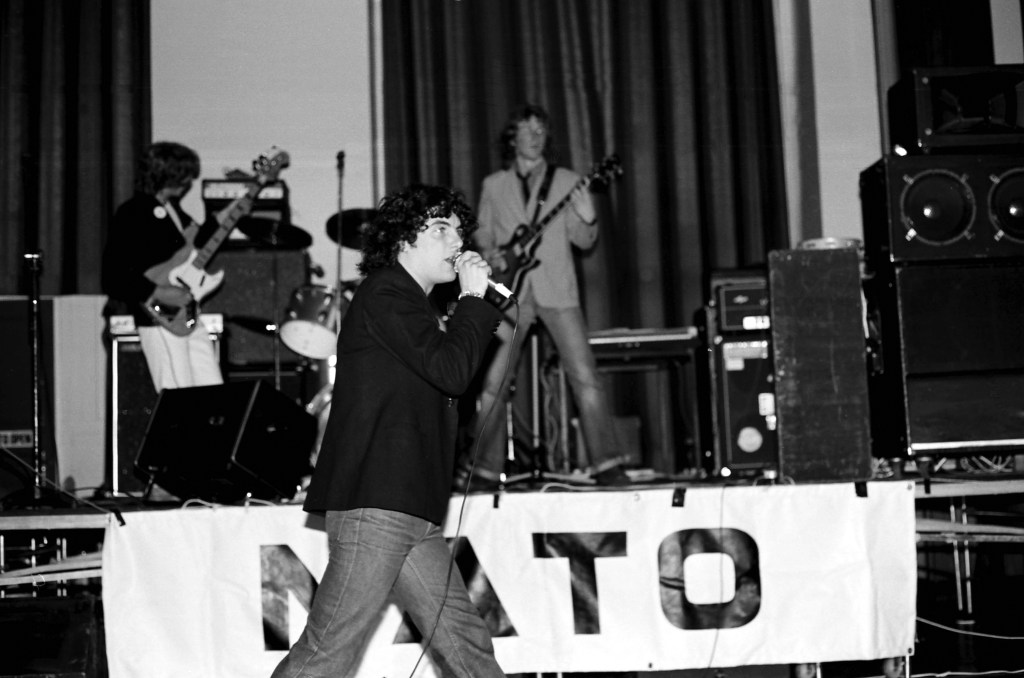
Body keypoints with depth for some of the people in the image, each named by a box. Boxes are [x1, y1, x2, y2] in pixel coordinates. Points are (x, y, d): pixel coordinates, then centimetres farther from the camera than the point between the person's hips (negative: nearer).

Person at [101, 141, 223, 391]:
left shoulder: (172, 209, 12)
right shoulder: (131, 214, -13)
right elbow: (112, 279, -18)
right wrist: (159, 293, -22)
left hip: (187, 314, 8)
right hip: (160, 317, -8)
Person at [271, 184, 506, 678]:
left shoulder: (411, 304, 26)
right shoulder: (385, 294, -6)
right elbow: (451, 371, -16)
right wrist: (473, 299, -6)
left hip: (409, 511, 10)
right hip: (374, 504, -10)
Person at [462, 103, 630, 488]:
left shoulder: (566, 182, 8)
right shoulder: (494, 185, 12)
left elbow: (583, 241, 4)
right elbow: (482, 234, 16)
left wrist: (587, 221, -17)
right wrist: (491, 254, -5)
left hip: (557, 290, -1)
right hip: (509, 292, 1)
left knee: (584, 375, -9)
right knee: (493, 382, 0)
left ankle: (606, 464, -4)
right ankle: (484, 468, 11)